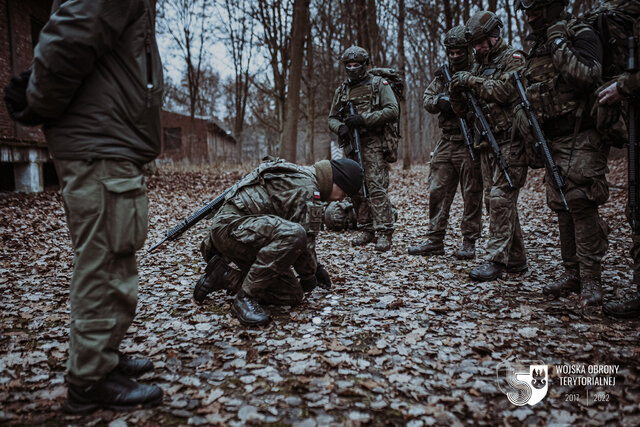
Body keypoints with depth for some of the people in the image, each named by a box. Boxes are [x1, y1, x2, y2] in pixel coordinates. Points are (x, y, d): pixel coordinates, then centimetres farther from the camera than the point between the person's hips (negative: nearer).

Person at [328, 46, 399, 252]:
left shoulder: (378, 84, 2)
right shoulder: (341, 90, 17)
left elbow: (392, 111, -8)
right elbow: (332, 118, 19)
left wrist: (363, 119, -16)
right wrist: (340, 128, -5)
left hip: (373, 145, -6)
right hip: (351, 146, 6)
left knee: (377, 188, -13)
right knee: (356, 190, 7)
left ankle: (384, 232, -10)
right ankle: (367, 229, 17)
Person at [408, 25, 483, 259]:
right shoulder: (443, 75, 15)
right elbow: (427, 100, 11)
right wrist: (440, 101, -9)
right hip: (446, 142, 5)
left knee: (472, 195, 1)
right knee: (437, 191, 6)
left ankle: (469, 243, 11)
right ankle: (435, 241, 15)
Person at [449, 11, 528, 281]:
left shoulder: (513, 58, 0)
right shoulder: (479, 66, 21)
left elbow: (506, 90, -18)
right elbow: (464, 111, 18)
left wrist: (472, 81, -12)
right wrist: (456, 91, -3)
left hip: (509, 141, -8)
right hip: (486, 144, 8)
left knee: (501, 199, -14)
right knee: (496, 201, 7)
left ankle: (496, 260, -12)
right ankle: (516, 259, 16)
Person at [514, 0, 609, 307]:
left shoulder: (582, 36, -6)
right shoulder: (537, 47, 17)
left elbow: (587, 77, -23)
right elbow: (528, 94, 24)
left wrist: (559, 44, -17)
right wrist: (522, 113, 5)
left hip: (581, 140, -8)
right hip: (552, 142, 8)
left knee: (581, 205, -12)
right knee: (561, 208, 8)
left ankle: (590, 279, -3)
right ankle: (572, 273, 17)